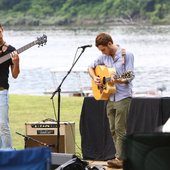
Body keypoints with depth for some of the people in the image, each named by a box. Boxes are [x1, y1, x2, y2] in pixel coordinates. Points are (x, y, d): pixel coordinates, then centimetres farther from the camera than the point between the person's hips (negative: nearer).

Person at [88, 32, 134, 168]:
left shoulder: (126, 55, -10)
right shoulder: (104, 57, 9)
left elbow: (131, 76, -14)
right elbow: (91, 67, 22)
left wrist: (118, 80, -31)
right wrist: (94, 78, 3)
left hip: (123, 96, -7)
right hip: (110, 97, 7)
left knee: (120, 129, -8)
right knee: (113, 129, 8)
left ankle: (120, 159, -7)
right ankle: (120, 156, 14)